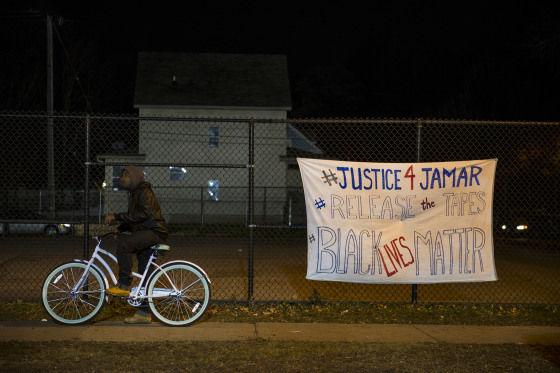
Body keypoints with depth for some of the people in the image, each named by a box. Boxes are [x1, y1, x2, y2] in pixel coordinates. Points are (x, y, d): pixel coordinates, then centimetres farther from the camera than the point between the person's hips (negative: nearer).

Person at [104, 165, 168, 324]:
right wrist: (119, 229, 7)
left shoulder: (144, 192, -11)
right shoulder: (134, 193, 20)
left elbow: (142, 213, -26)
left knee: (124, 243, -30)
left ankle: (124, 285, -25)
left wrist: (117, 217, -27)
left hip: (154, 232, -10)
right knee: (144, 274, 8)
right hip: (145, 234, 10)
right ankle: (144, 313, 12)